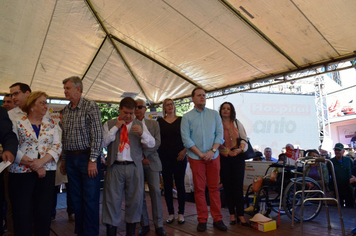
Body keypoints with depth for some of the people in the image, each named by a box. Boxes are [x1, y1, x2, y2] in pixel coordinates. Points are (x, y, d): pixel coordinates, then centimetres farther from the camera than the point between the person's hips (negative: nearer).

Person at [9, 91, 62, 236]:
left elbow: (57, 146, 0)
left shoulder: (51, 124, 9)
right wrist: (34, 166, -13)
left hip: (46, 172, 2)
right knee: (22, 214, 3)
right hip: (21, 172, -2)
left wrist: (41, 161, -16)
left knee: (44, 212, 5)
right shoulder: (18, 123, 2)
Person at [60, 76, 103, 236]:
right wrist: (63, 159, 14)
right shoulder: (65, 110, 12)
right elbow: (64, 137, 17)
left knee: (90, 199, 0)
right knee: (76, 198, 13)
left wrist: (93, 160, -17)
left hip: (87, 157, -6)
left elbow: (97, 135, -13)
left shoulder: (91, 106, -8)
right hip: (71, 159, 6)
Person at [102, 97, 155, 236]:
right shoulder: (109, 124, 9)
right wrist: (115, 128, -9)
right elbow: (102, 143, -3)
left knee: (135, 200, 8)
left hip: (134, 167, 1)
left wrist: (142, 133, -14)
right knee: (112, 200, 1)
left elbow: (152, 144, 4)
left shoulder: (140, 125, 10)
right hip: (115, 167, -1)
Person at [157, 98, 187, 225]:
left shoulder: (181, 120, 4)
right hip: (164, 157, 1)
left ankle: (181, 213, 15)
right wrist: (157, 154, -4)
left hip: (179, 156, -1)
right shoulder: (160, 121, 6)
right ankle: (171, 213, 18)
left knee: (180, 184, 3)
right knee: (167, 185, 6)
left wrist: (184, 151, -8)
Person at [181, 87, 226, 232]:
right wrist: (201, 154, -11)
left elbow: (220, 134, 3)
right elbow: (186, 139, -5)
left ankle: (217, 219, 17)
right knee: (199, 190, 5)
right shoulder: (187, 117, 1)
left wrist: (212, 151, -11)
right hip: (196, 158, -1)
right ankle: (202, 220, 16)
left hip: (213, 157, 2)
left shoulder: (214, 114, 8)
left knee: (214, 188, 7)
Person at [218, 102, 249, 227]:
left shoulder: (237, 123, 9)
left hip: (238, 158, 1)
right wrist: (228, 151, -12)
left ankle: (240, 215, 6)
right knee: (227, 186, 4)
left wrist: (240, 149, -14)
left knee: (238, 186, -1)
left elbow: (244, 139, 5)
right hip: (223, 159, -1)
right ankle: (232, 214, 16)